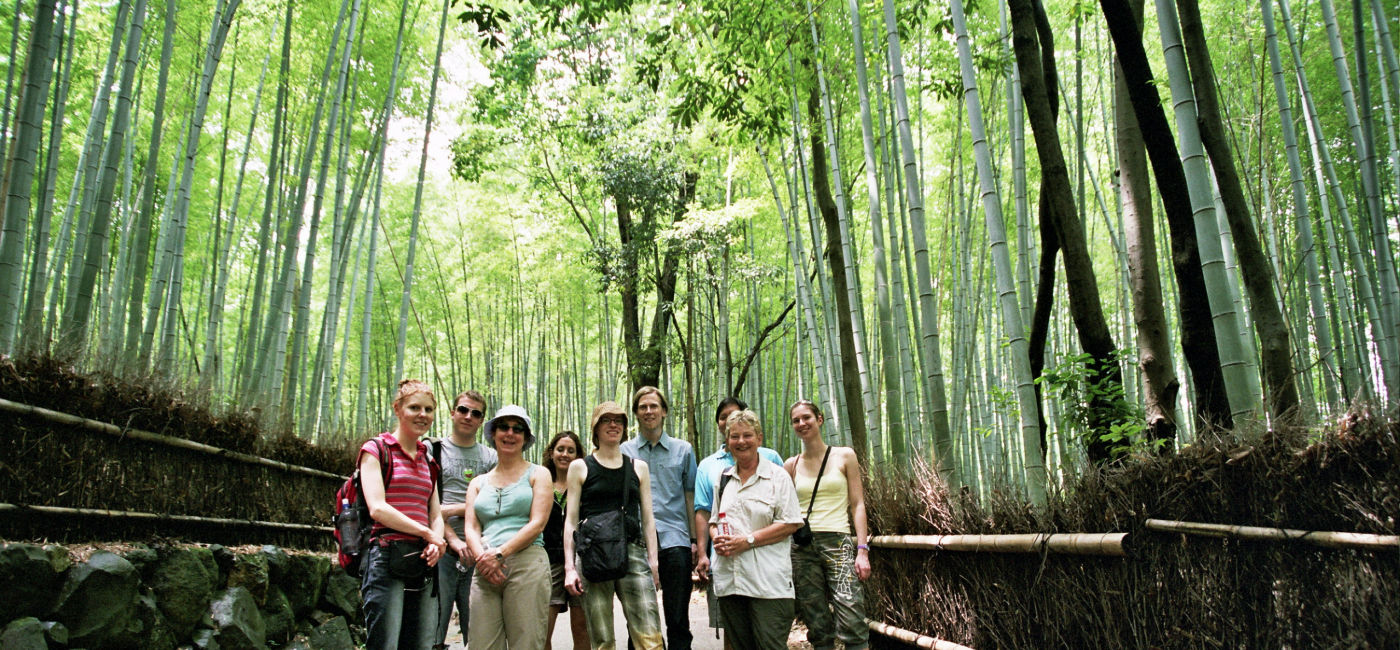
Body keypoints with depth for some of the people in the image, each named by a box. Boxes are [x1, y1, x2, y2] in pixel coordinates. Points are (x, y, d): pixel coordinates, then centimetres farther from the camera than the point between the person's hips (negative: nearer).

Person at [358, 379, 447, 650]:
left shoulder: (427, 459, 20)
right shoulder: (377, 449, 2)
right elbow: (377, 508, -10)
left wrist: (436, 543, -4)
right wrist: (427, 533, -8)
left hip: (423, 564, 6)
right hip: (386, 560, -6)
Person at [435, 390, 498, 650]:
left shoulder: (491, 458, 14)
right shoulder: (434, 451, 8)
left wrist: (455, 509, -11)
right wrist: (453, 539, -11)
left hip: (478, 552, 2)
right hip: (442, 550, -2)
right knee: (433, 629, -5)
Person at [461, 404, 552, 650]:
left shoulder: (538, 474, 11)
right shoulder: (478, 483, 21)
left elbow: (537, 524, -1)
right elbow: (471, 528, 11)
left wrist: (499, 554, -11)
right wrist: (482, 557, -10)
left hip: (526, 565, -3)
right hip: (485, 572, 3)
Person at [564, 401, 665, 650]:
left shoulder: (639, 467, 15)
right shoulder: (580, 467, 9)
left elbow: (647, 519, 15)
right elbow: (571, 520, 7)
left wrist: (653, 561, 6)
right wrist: (569, 567, -1)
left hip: (633, 552, 1)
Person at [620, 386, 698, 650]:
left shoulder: (683, 450, 10)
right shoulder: (624, 451, 10)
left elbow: (690, 496, 9)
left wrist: (694, 539, 3)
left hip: (675, 539, 0)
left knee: (678, 618, 3)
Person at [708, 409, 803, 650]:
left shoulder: (777, 476, 0)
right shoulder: (723, 479, 16)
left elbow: (791, 523, -6)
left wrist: (748, 540, -14)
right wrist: (717, 538, -1)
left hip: (768, 582, -5)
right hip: (729, 580, 5)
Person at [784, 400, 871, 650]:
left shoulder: (844, 456, 6)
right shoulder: (792, 465, 11)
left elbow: (857, 505, 3)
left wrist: (862, 550, -6)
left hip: (837, 543, -2)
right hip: (802, 548, 2)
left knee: (852, 624, -15)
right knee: (818, 628, 3)